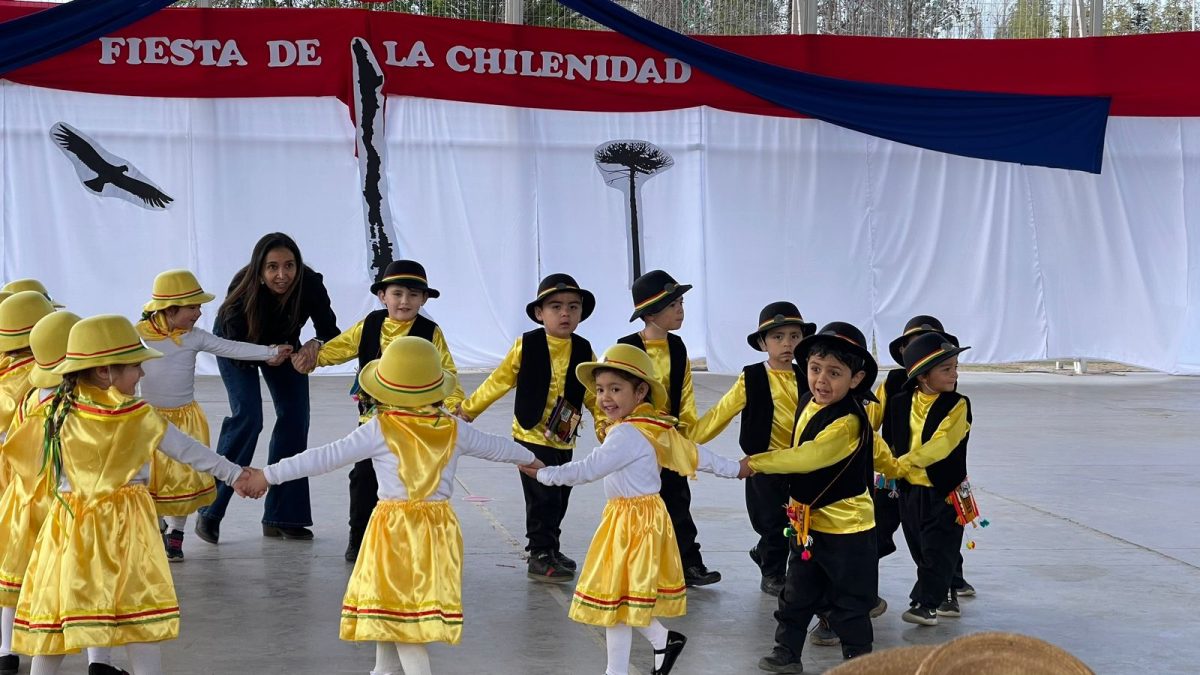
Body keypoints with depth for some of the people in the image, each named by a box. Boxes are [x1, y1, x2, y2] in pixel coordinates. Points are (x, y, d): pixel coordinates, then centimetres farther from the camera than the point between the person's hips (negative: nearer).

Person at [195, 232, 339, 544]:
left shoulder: (310, 285, -33)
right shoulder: (243, 290, -38)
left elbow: (331, 332, -29)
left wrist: (315, 344, -52)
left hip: (283, 344, 4)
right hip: (237, 343, -3)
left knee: (295, 417, -4)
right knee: (248, 416, -18)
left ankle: (281, 516, 6)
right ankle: (209, 510, -10)